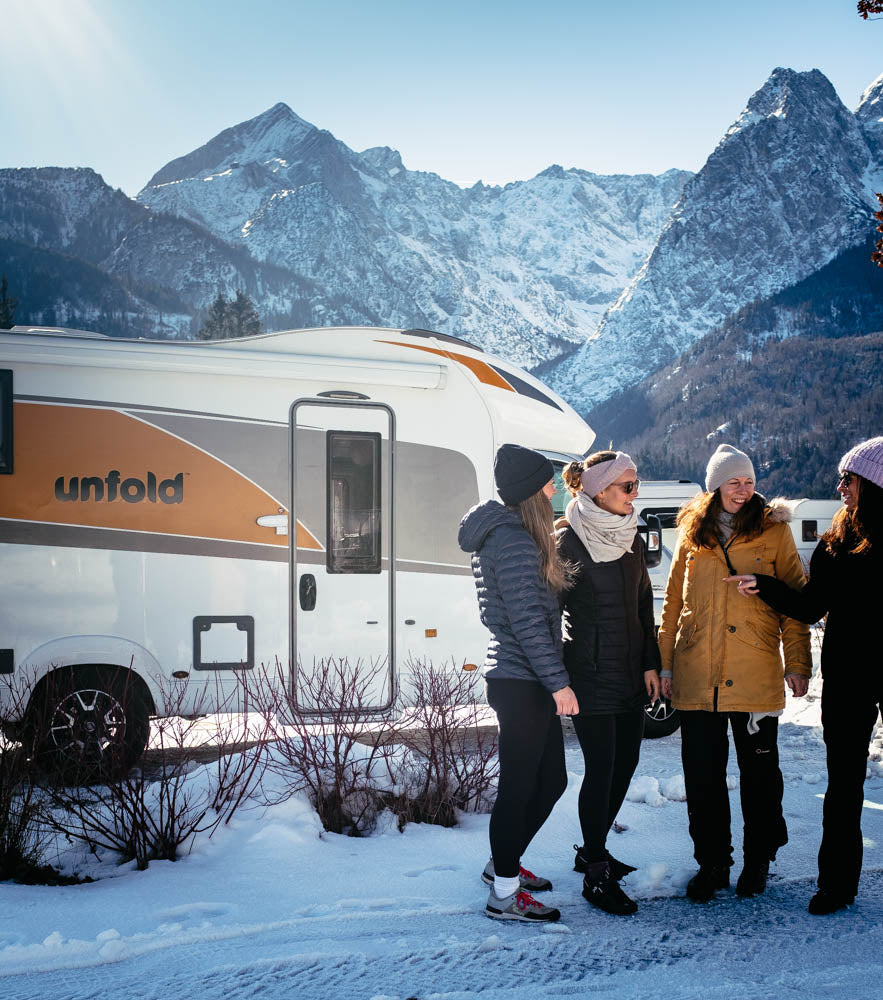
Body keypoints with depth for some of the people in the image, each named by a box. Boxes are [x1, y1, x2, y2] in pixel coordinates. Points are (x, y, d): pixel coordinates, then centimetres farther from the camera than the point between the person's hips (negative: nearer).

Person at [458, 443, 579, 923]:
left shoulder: (504, 535, 16)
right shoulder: (515, 541, -16)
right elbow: (527, 621, -20)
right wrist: (558, 682, -19)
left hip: (520, 681, 10)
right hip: (523, 684, -10)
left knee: (551, 779, 18)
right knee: (519, 787, -1)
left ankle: (503, 863, 33)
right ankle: (503, 894, 9)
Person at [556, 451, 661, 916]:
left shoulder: (630, 538, 10)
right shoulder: (567, 542, -11)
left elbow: (643, 603, 16)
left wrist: (651, 663, 11)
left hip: (631, 672, 7)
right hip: (591, 674, -7)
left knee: (625, 762, 11)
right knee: (601, 768, -6)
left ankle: (592, 849, 29)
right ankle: (596, 875, 4)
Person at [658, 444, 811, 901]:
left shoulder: (773, 530, 2)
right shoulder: (693, 534, 8)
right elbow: (673, 602, 12)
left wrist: (797, 662, -3)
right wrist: (665, 664, 9)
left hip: (756, 675, -2)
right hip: (697, 676, 2)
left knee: (759, 770, 7)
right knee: (702, 773, 6)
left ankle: (758, 860, 24)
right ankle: (712, 862, 20)